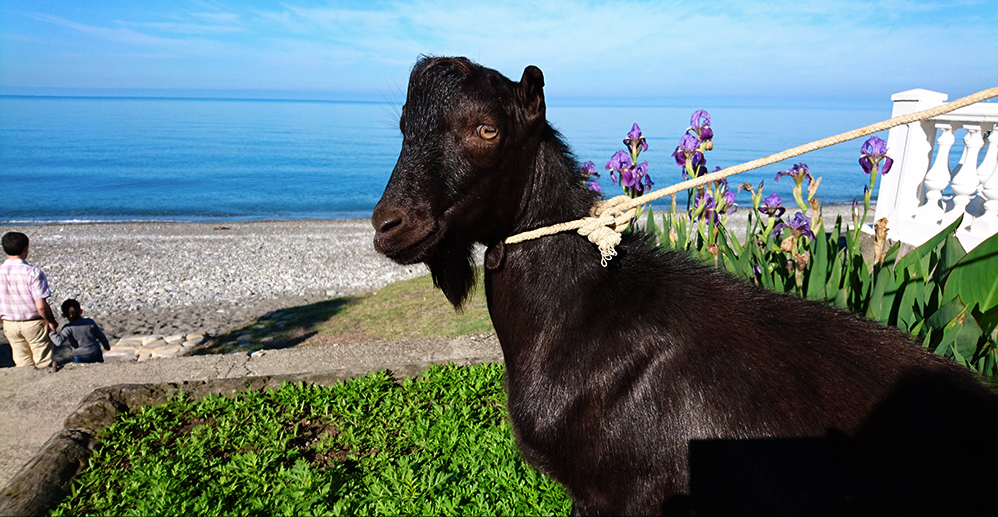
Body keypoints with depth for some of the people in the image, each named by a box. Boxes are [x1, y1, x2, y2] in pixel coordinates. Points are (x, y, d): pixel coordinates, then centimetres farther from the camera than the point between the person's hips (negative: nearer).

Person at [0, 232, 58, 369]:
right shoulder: (33, 273, -21)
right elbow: (41, 306, -21)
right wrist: (51, 321, -4)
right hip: (34, 323, -4)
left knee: (22, 365, 17)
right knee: (44, 365, 10)